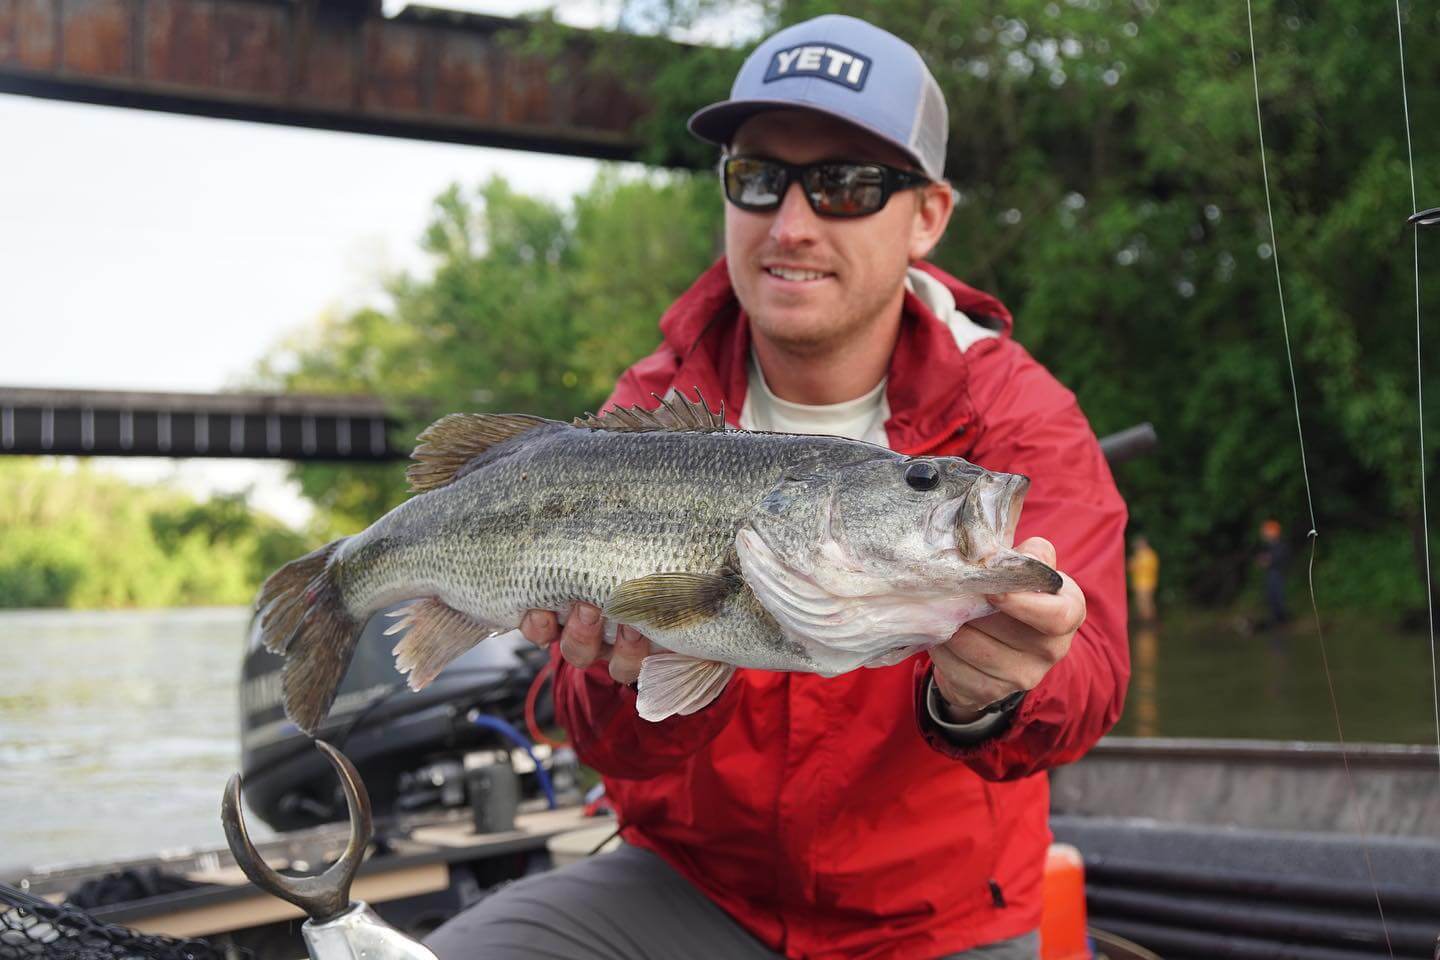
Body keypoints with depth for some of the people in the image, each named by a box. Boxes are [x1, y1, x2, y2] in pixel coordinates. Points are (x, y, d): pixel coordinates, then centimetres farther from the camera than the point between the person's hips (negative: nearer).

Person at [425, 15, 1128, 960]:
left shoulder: (1017, 417, -9)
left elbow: (1084, 674, -25)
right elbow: (618, 746, -10)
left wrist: (984, 698, -48)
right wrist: (637, 677, -34)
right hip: (694, 879, 1)